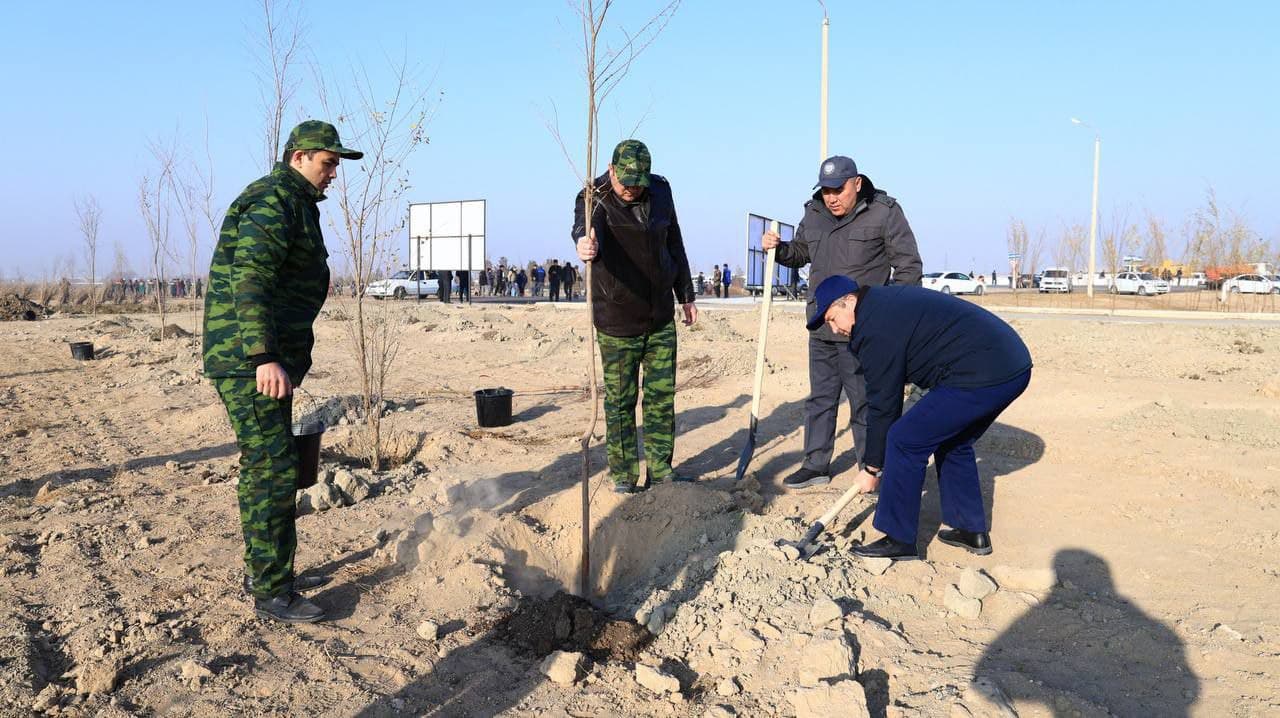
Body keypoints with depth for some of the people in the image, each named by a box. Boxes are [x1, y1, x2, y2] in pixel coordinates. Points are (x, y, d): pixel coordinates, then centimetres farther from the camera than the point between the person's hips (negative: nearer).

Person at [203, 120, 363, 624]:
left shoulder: (294, 205, 20)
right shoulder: (275, 201, -13)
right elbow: (249, 280, -24)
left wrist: (286, 357, 26)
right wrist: (266, 356, -31)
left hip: (268, 357, 11)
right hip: (248, 360, -11)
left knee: (264, 467, 17)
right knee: (273, 469, -8)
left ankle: (265, 570, 29)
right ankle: (271, 592, 0)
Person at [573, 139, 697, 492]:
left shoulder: (660, 190, 2)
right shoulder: (595, 198, -14)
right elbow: (585, 226, -38)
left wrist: (686, 295, 18)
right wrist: (585, 243, -63)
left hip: (661, 319, 5)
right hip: (617, 322, -4)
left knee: (662, 397, 9)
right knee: (620, 401, 3)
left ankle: (660, 470, 22)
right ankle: (623, 475, 16)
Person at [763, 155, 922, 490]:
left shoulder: (884, 212, -7)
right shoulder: (814, 214, 9)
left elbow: (909, 265, -6)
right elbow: (800, 253, 25)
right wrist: (778, 248, 3)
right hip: (820, 328, 6)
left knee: (864, 402, 1)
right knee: (819, 399, 13)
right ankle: (816, 464, 25)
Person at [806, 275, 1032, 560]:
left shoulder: (875, 328, -11)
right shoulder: (888, 301, 19)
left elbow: (883, 403, -7)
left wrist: (872, 468, 2)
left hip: (980, 375, -11)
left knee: (905, 441, -4)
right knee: (952, 441, 25)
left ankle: (899, 541, 4)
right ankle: (971, 531, 31)